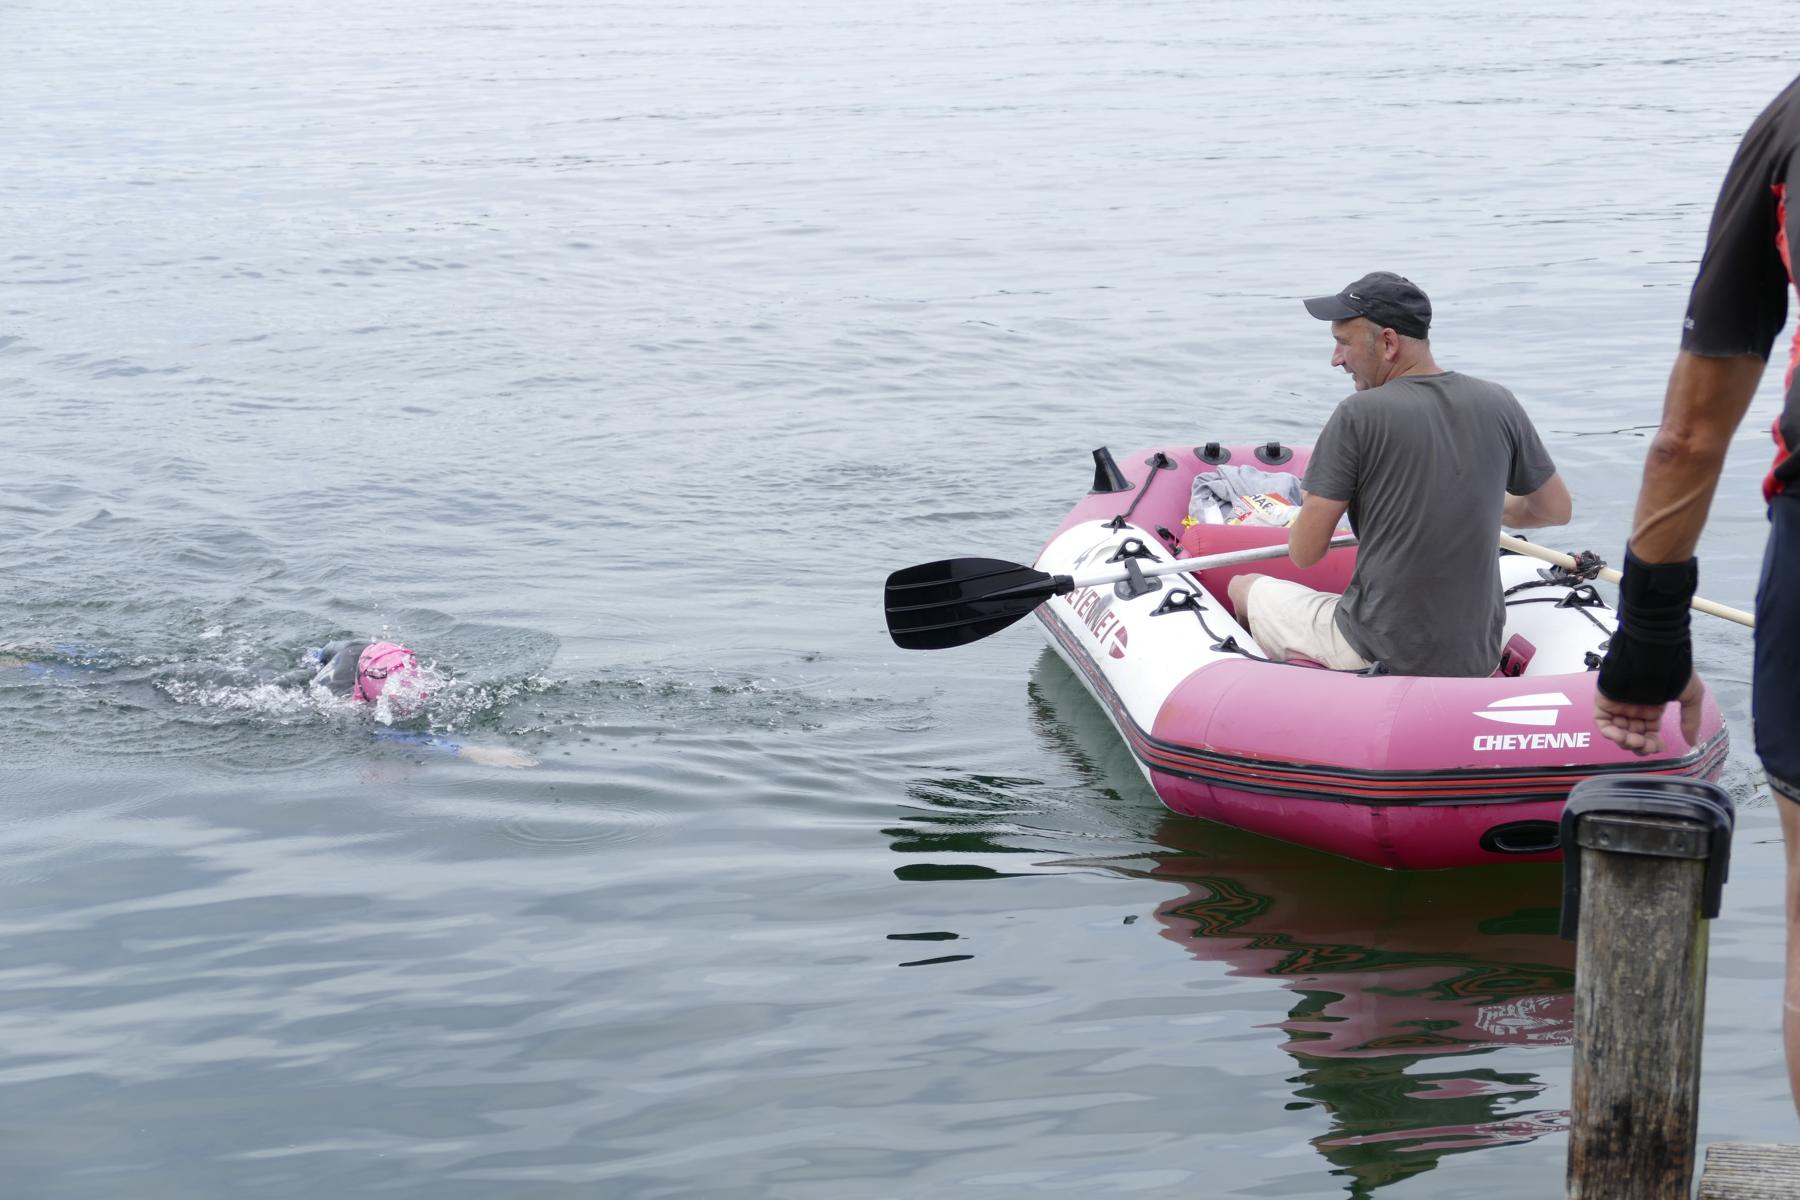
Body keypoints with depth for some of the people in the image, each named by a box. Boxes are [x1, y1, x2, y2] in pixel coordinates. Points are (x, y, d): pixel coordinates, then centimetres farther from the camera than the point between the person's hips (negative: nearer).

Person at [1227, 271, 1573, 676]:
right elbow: (1556, 510, 12)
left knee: (1244, 589, 19)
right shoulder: (1499, 404, -1)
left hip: (1379, 656, -5)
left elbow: (1304, 554, -11)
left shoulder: (1358, 415, -15)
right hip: (1478, 659, 5)